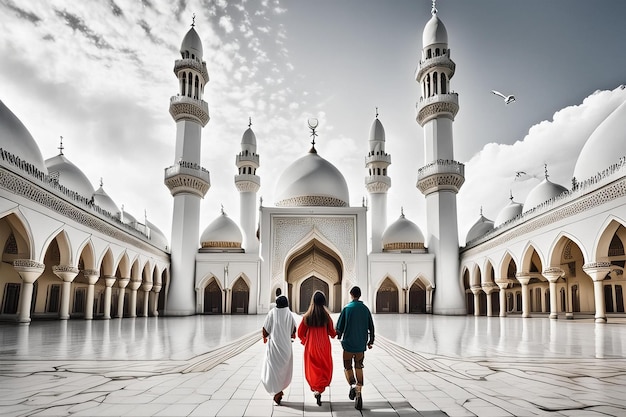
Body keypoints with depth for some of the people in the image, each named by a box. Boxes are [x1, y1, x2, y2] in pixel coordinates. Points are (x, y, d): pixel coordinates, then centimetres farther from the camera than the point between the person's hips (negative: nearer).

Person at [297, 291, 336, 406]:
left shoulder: (307, 316, -8)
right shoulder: (326, 316, -9)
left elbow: (300, 333, -1)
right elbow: (332, 333, -2)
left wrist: (305, 341, 18)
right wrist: (335, 333, 21)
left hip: (311, 347, 1)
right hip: (324, 347, -1)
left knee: (313, 369, 15)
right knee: (325, 369, 11)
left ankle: (315, 389, 10)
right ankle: (319, 390, -6)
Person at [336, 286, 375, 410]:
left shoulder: (347, 308, -8)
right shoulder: (365, 309, 3)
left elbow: (339, 325, -5)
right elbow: (371, 327, 7)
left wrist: (339, 336, 15)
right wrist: (370, 341, 18)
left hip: (348, 343, -3)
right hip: (361, 344, 3)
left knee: (347, 366, 10)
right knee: (359, 367, 14)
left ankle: (353, 385, -16)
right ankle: (358, 394, 6)